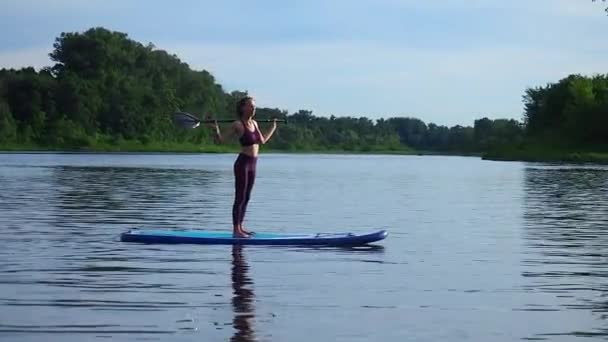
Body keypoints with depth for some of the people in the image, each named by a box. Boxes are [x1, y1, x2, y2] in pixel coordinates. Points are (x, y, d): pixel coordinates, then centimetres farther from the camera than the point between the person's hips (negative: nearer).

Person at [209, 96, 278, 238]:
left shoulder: (254, 123, 11)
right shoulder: (238, 125, -10)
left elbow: (262, 141, 24)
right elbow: (221, 140, -11)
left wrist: (273, 128, 30)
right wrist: (217, 131, -28)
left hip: (252, 165, 8)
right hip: (242, 163, -8)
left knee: (246, 198, 11)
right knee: (240, 197, -6)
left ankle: (240, 227, 17)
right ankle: (236, 230, -3)